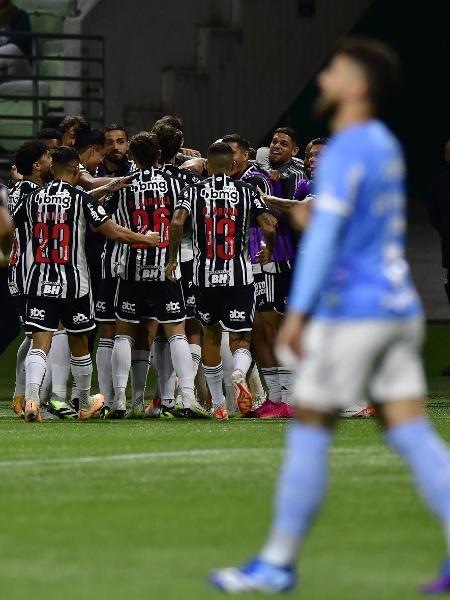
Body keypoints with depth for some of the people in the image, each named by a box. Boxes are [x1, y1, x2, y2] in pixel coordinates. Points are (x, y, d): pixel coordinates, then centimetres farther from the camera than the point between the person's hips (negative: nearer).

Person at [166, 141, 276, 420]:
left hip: (205, 276, 1)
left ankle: (218, 404, 22)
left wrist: (172, 259, -1)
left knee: (211, 334, 19)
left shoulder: (194, 191, 2)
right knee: (241, 338, 4)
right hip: (239, 275, -1)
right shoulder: (246, 191, 2)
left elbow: (177, 223, -13)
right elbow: (269, 226, -7)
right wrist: (268, 250, 14)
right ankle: (239, 374, -31)